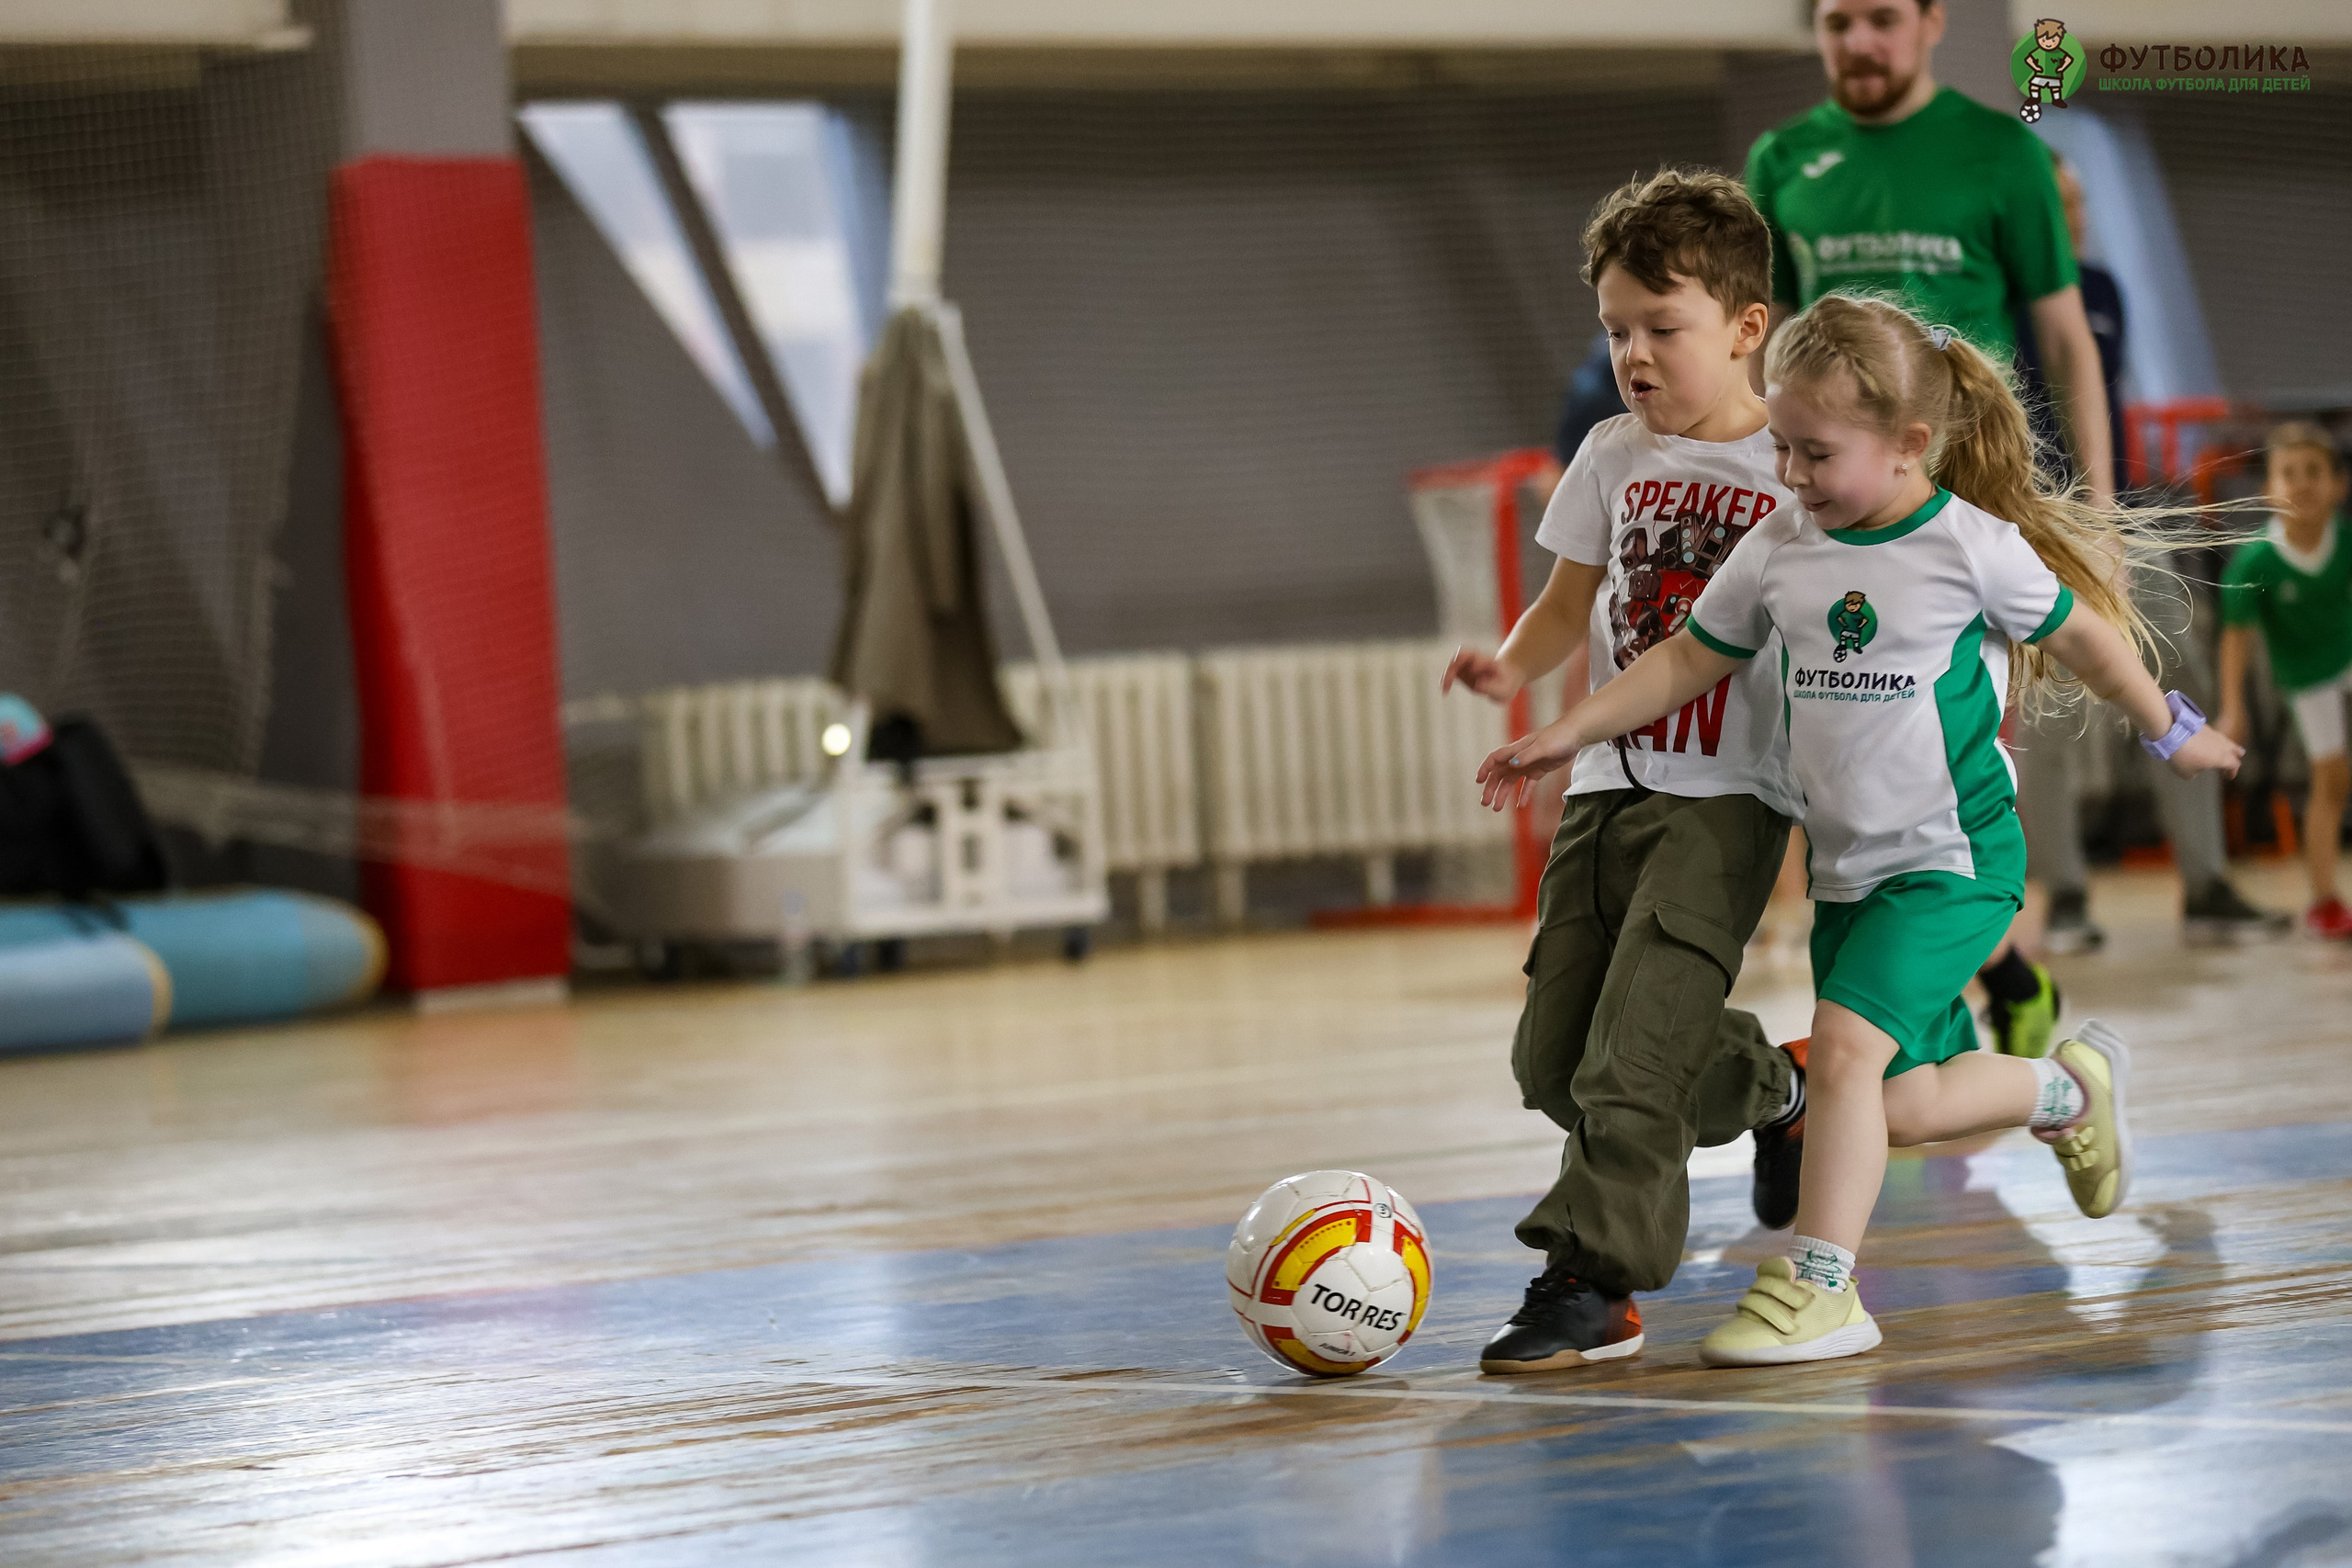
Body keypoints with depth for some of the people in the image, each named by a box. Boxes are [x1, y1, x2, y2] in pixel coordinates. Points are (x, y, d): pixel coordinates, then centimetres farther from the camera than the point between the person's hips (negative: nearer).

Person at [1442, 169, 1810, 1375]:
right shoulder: (1613, 458, 9)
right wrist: (1512, 665, -3)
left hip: (1726, 800, -6)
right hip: (1609, 787, 6)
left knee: (1632, 1053, -17)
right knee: (1553, 1060, 6)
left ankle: (1592, 1284, -13)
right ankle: (1771, 1089, 29)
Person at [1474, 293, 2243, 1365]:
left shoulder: (1974, 546, -10)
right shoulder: (1777, 553, 3)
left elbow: (2084, 636, 4)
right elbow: (1691, 658, 13)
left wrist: (2170, 731, 16)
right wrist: (1571, 732, 6)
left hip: (1954, 862, -6)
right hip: (1846, 867, 6)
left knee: (1845, 1043, -23)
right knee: (1903, 1108, 7)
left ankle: (1819, 1283, -17)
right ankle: (2069, 1086, 36)